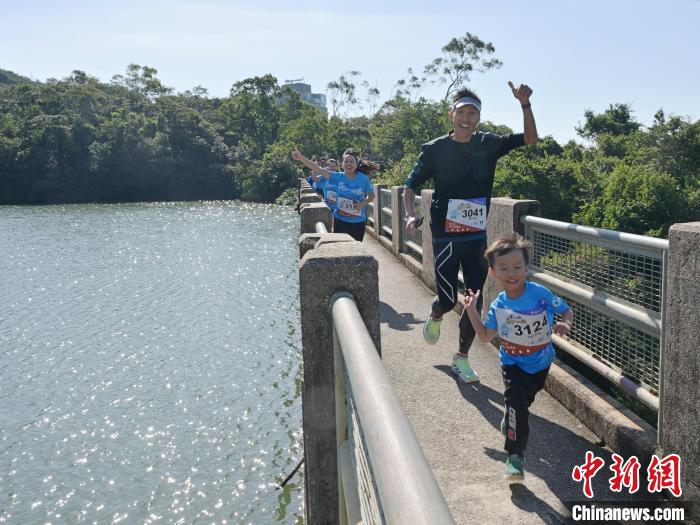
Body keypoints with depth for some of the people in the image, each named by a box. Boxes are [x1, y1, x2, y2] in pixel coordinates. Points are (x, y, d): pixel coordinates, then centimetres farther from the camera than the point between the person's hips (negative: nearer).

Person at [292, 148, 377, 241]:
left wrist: (363, 203, -16)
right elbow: (318, 169, -18)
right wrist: (301, 158, -29)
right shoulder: (337, 177, -9)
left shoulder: (364, 179, -10)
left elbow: (371, 195, 5)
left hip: (358, 222, 0)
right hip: (340, 220, 0)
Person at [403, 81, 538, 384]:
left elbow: (530, 138, 1)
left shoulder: (488, 145, 2)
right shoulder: (435, 149, -5)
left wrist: (525, 104, -13)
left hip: (477, 237, 3)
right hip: (445, 237, -3)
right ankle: (434, 316, 40)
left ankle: (461, 359, 21)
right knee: (448, 300, 1)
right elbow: (410, 186, -1)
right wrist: (410, 215, -19)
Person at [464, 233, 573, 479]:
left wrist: (565, 324, -30)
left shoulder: (540, 294, -20)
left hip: (540, 363, 1)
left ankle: (510, 420, 56)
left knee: (524, 401, 23)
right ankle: (515, 456, -8)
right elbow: (485, 336, -4)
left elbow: (567, 312, -8)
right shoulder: (498, 306, -13)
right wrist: (471, 310, -13)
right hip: (513, 364, -1)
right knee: (516, 405, -18)